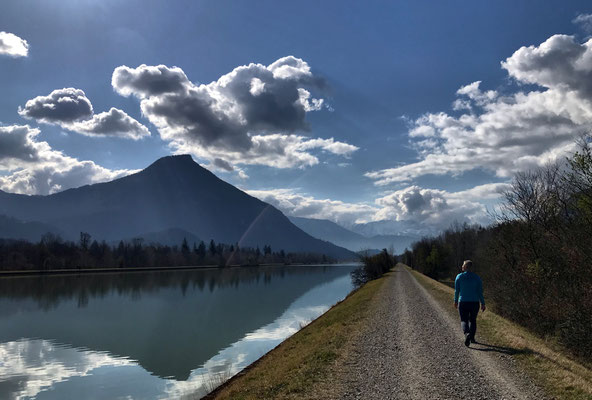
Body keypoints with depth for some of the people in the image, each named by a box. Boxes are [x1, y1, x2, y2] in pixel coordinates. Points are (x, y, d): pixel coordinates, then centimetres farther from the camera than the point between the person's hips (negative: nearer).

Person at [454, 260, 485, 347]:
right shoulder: (477, 277, -4)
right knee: (473, 320, 21)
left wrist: (456, 301, 10)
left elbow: (456, 290, -3)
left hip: (463, 303, -2)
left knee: (464, 321, 5)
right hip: (474, 303, 2)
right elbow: (480, 291, -5)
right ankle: (472, 338, 25)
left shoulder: (459, 277, -7)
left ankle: (467, 334, -22)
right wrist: (483, 304, 2)